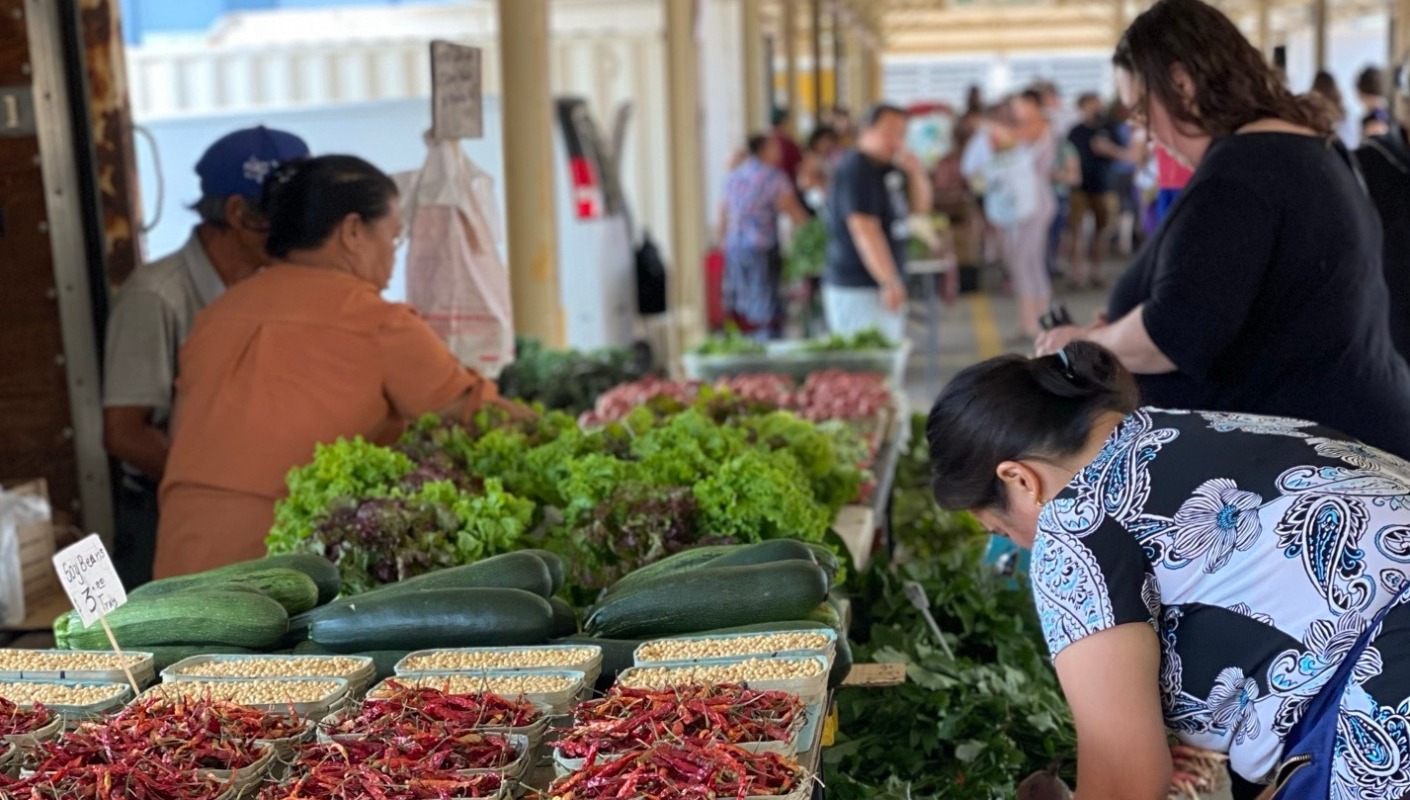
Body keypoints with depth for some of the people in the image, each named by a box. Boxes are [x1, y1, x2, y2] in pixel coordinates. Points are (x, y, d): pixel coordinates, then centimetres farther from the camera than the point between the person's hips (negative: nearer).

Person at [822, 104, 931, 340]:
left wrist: (916, 173, 1)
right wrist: (889, 283, -27)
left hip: (887, 285, 10)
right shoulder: (856, 170, -14)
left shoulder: (889, 167, 15)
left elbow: (920, 205, 22)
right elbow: (864, 230, -23)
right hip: (859, 289, -10)